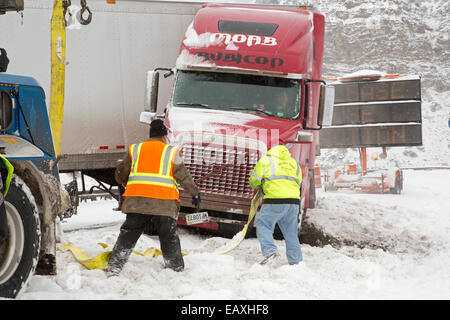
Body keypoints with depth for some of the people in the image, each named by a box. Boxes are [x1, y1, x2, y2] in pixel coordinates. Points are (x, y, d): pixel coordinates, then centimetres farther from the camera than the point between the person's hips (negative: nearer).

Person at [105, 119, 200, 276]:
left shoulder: (135, 150, 14)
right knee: (169, 238, 10)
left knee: (127, 235, 9)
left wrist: (126, 184, 37)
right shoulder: (171, 152, 8)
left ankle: (113, 268, 4)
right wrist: (195, 194, 12)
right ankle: (176, 270, 14)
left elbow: (120, 174, 17)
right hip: (164, 203, -2)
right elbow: (184, 176, 4)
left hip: (136, 201, 2)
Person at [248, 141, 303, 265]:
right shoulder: (294, 163, 24)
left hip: (275, 200, -5)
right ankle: (296, 261, 10)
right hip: (294, 201, 5)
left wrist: (259, 186, 31)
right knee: (291, 233, 11)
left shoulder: (265, 160, 9)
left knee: (263, 226, 1)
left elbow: (254, 180, 9)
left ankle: (270, 250, -20)